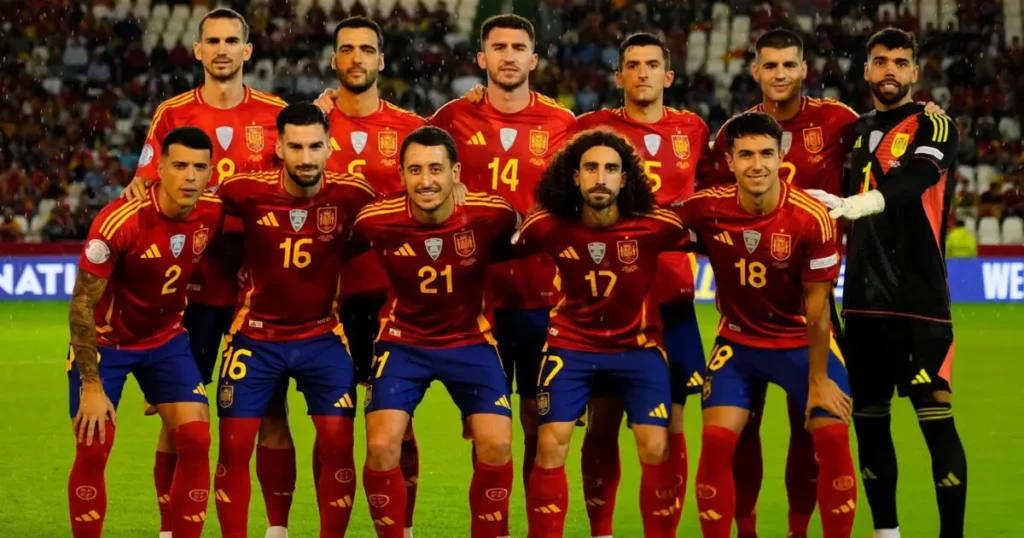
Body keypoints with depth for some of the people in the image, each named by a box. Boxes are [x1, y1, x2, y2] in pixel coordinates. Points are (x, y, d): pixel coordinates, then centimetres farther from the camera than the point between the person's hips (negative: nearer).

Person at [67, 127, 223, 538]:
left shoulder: (214, 214, -15)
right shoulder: (120, 221, -29)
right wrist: (91, 386, -23)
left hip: (166, 339, 4)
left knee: (196, 439, -9)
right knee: (93, 449, -10)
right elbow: (82, 304, -22)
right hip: (105, 341, -4)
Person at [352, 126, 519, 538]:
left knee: (496, 445, -11)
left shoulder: (492, 215, -22)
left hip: (470, 339, 0)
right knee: (382, 446, -13)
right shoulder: (376, 221, -20)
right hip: (402, 341, 0)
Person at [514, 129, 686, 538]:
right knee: (550, 446, -5)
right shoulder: (548, 227, -17)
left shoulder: (656, 226, -20)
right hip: (572, 343, 1)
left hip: (637, 344, -1)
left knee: (656, 448, -8)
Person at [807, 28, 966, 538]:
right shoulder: (858, 130, 15)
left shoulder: (934, 127, -4)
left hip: (919, 302, -6)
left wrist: (855, 204, -39)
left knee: (936, 421, -9)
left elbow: (915, 179, -24)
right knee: (868, 420, 9)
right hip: (864, 302, 6)